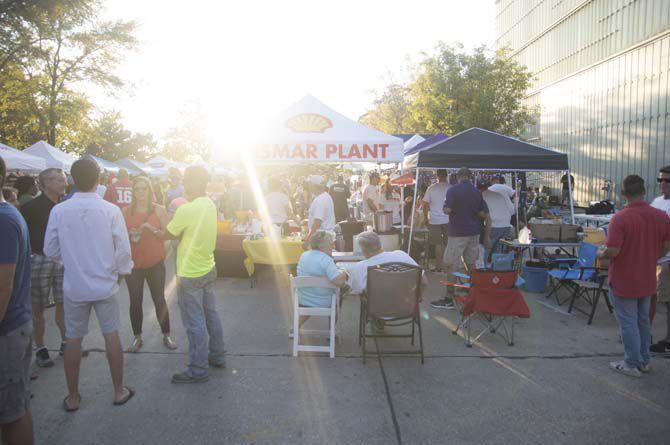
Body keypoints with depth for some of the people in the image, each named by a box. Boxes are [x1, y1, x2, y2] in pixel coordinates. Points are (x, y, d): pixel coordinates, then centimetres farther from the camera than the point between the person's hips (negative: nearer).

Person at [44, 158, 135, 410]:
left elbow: (50, 250, 0)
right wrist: (121, 271, 10)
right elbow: (123, 249, -8)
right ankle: (119, 391, 22)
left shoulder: (59, 211, -9)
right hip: (105, 284, -1)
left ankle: (72, 397, 24)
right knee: (111, 335, 11)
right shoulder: (111, 210, -12)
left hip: (74, 285, 1)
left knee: (73, 339, 11)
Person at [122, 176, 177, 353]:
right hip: (133, 264, 1)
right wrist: (129, 234, -11)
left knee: (159, 300, 7)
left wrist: (150, 228, -20)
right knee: (135, 302, 7)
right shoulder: (126, 212, 3)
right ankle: (137, 337, 22)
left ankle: (166, 335, 21)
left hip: (155, 263, -1)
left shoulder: (159, 210, -2)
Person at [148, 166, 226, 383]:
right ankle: (217, 356, 32)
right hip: (208, 269, 8)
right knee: (211, 315, 19)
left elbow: (166, 235, -10)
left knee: (195, 323, 1)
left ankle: (198, 370, 12)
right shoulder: (210, 205, 3)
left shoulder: (186, 210, -22)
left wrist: (151, 228, 9)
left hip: (190, 274, -8)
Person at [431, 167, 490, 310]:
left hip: (458, 233, -6)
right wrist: (487, 237, 14)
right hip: (474, 233, 6)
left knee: (452, 266, -2)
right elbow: (485, 215, 6)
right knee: (471, 264, 14)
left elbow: (447, 210, -16)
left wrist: (457, 210, 6)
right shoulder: (477, 192, 7)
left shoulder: (453, 190, -9)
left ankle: (449, 299, 0)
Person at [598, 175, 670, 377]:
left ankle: (632, 364, 16)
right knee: (643, 320, 20)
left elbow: (613, 251, -27)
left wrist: (601, 254, -5)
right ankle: (644, 360, 32)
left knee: (628, 323, 6)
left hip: (624, 281, -6)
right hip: (647, 280, 6)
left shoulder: (620, 219, -23)